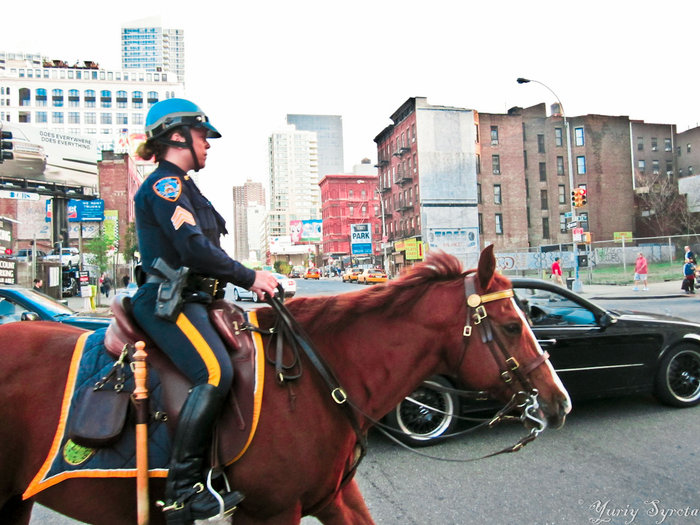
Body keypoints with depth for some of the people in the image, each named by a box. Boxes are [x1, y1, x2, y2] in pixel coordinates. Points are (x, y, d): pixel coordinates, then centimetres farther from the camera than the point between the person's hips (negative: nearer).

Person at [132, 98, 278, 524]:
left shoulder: (181, 186, 23)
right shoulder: (165, 184, -8)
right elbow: (194, 250, -20)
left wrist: (246, 280, 13)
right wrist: (250, 277, -13)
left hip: (190, 299, 10)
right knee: (215, 372, -28)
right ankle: (183, 490, -18)